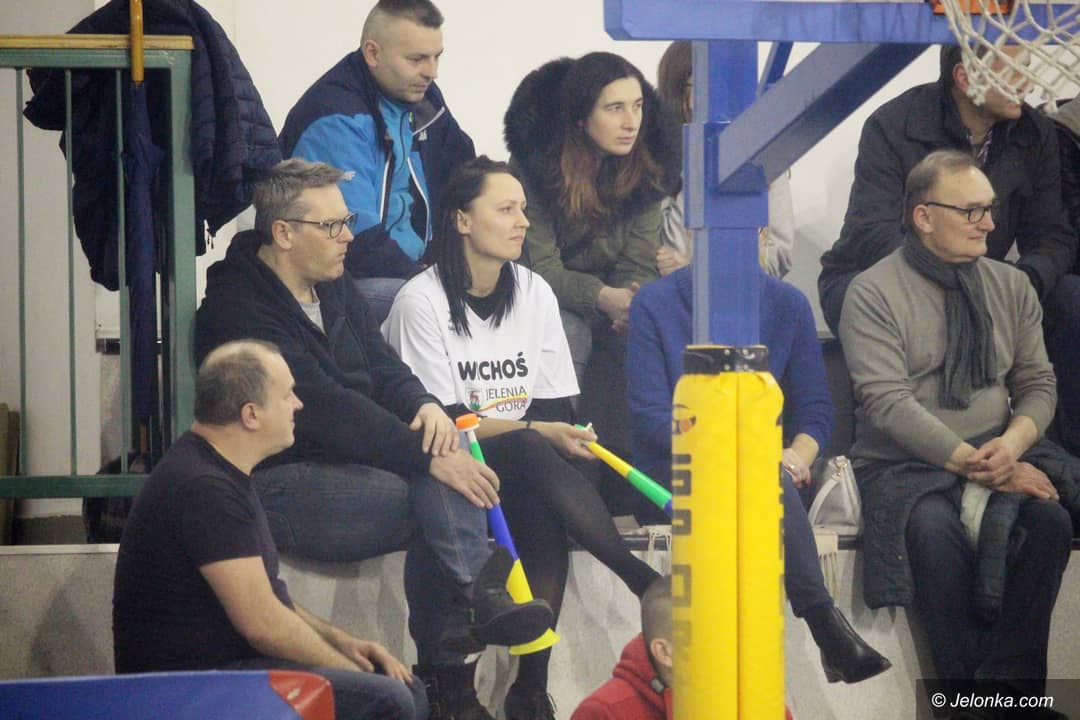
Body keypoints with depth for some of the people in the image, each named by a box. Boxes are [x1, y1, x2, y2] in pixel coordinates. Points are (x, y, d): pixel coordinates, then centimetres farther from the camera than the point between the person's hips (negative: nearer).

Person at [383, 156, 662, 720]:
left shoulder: (534, 293, 11)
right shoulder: (421, 302, -6)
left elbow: (556, 409, 9)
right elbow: (443, 420, -12)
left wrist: (566, 436, -14)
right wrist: (536, 432, -22)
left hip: (526, 467, 5)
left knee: (545, 520, -31)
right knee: (531, 456, -36)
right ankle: (645, 582, -35)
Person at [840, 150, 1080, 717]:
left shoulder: (1010, 286, 14)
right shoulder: (873, 293, -3)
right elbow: (888, 403, -12)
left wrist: (1011, 446, -11)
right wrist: (977, 466, -18)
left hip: (1001, 455, 4)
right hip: (905, 466, -4)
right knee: (935, 532, -36)